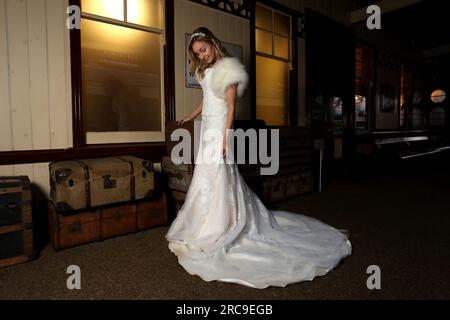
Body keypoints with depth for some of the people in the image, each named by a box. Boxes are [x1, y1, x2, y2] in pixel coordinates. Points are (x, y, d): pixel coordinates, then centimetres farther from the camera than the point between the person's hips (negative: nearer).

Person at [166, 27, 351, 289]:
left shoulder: (226, 69, -8)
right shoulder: (206, 70, 18)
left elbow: (231, 105, -14)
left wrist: (226, 137, -20)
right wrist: (190, 117, 36)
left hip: (219, 129, -9)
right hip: (207, 128, 9)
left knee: (217, 179, -7)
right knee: (206, 177, 11)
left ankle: (216, 234, 3)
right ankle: (208, 227, 23)